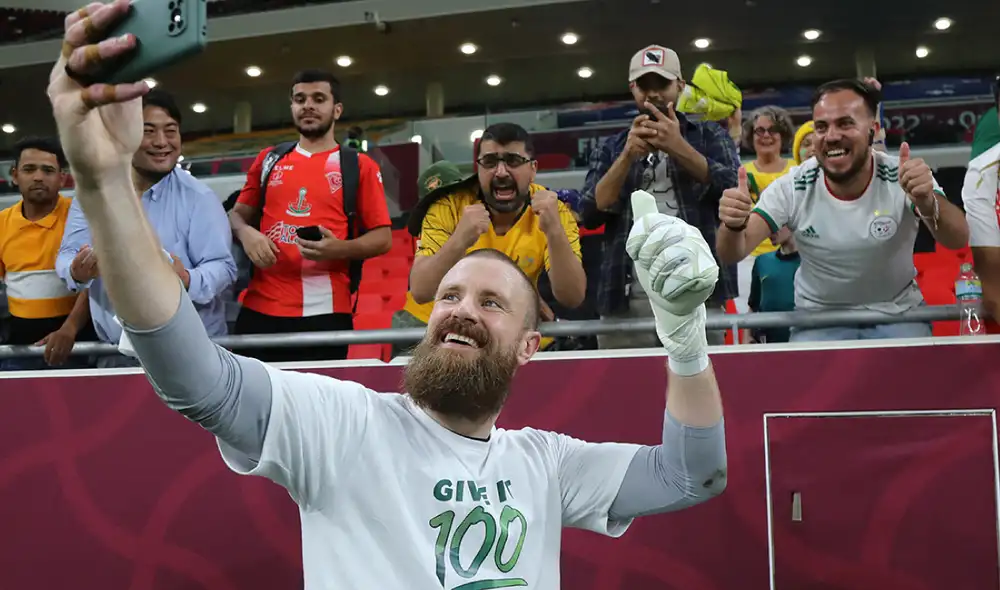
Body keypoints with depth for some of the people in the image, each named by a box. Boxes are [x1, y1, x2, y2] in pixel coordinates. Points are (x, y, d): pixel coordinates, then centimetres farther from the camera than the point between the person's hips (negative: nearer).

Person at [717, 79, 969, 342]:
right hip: (819, 319, 0)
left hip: (897, 314, 0)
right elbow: (732, 254, -16)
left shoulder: (901, 177, -16)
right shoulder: (792, 188, -13)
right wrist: (734, 225, -40)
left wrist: (927, 203, -46)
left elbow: (958, 241, -25)